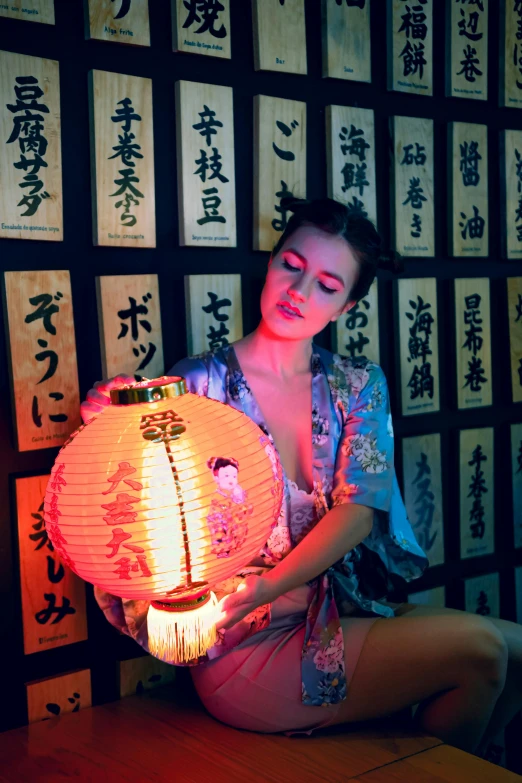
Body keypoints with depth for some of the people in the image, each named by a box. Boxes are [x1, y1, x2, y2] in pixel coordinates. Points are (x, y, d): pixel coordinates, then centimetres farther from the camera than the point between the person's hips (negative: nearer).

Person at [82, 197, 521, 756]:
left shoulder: (359, 386, 5)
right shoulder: (202, 384, -7)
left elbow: (359, 510, -9)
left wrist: (266, 589, -23)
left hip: (343, 619, 5)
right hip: (246, 649, -5)